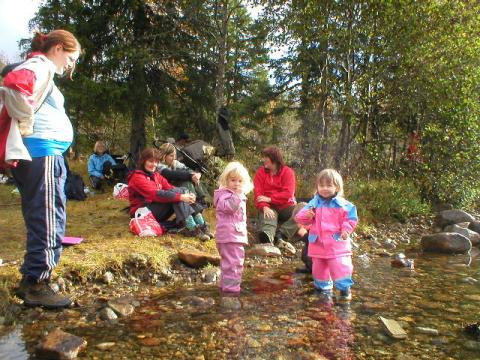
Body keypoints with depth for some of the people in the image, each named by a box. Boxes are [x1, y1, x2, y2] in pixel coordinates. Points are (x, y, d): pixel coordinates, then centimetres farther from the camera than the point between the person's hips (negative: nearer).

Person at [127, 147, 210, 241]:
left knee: (183, 191, -14)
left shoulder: (156, 175, 15)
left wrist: (187, 195, -18)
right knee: (176, 193, -25)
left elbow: (170, 188, 2)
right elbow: (156, 194, -26)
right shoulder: (137, 177, -11)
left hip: (158, 211, 8)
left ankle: (201, 225, -25)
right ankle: (192, 228, -36)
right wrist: (180, 197, -34)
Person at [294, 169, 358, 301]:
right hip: (317, 244, 4)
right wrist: (306, 216, -20)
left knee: (340, 266, -7)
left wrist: (346, 229, -16)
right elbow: (300, 218, 1)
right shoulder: (313, 203, 1)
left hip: (337, 243, -3)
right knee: (318, 267, 14)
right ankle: (324, 287, 31)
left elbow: (351, 218, -2)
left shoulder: (343, 204, -6)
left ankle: (345, 288, 11)